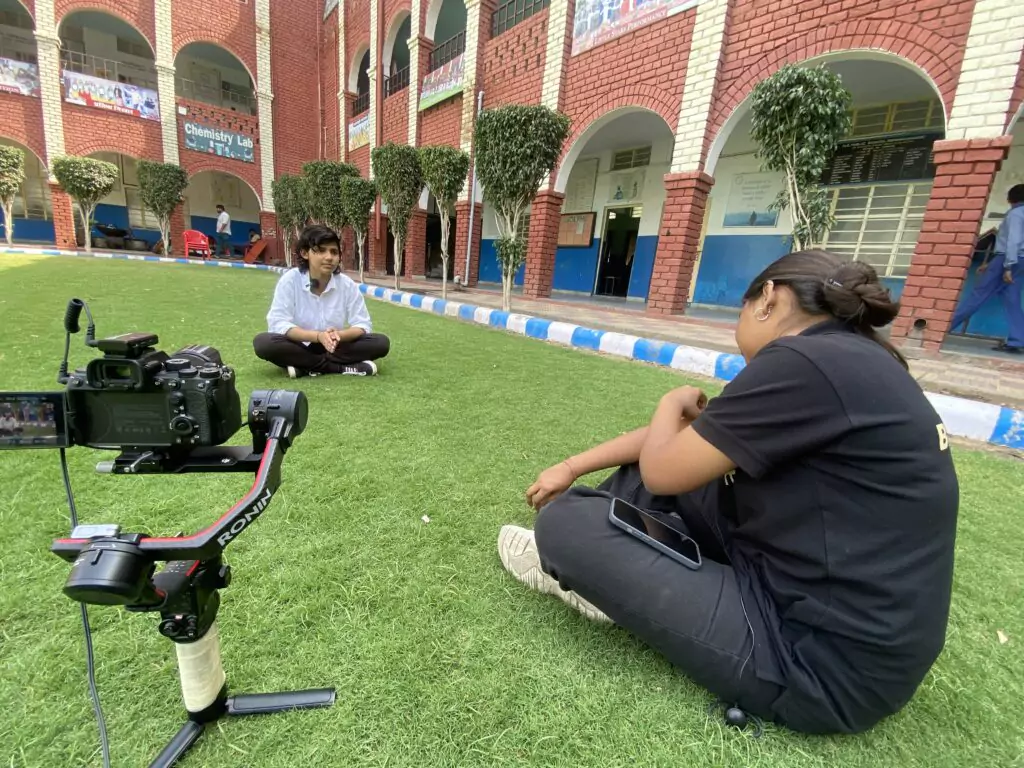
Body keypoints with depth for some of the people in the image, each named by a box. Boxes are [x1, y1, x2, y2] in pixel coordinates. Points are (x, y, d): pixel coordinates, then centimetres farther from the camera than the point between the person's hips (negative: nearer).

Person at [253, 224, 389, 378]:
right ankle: (342, 367, -25)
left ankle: (306, 367, -21)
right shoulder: (290, 280, -12)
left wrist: (339, 335, -31)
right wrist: (317, 336, -34)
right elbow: (277, 324, -18)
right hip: (300, 347, -1)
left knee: (381, 342, -20)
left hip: (334, 348, 1)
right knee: (263, 343, -31)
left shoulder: (347, 284, -8)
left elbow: (363, 325, -9)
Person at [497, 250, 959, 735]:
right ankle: (589, 560, 27)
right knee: (654, 463, 13)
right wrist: (572, 468, 15)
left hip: (821, 661, -9)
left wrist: (672, 404, 7)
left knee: (565, 523, -10)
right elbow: (678, 449, 9)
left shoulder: (805, 363, -23)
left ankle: (574, 559, 25)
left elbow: (662, 471, -15)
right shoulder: (852, 361, 7)